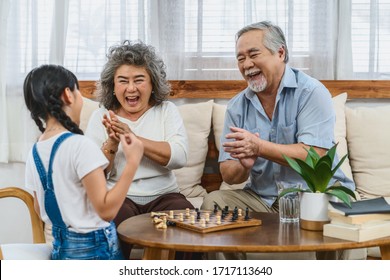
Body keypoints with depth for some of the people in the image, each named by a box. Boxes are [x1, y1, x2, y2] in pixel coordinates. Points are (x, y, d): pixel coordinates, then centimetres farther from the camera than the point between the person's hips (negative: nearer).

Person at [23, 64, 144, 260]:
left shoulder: (35, 152, 3)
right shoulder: (80, 145, -22)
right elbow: (106, 209, -24)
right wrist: (132, 161, -19)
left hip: (61, 249, 8)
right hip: (95, 250, -8)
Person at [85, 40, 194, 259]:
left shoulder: (167, 110, 9)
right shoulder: (101, 116, 9)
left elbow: (180, 156, -9)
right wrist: (111, 144, -18)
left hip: (163, 196, 1)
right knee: (114, 221, -33)